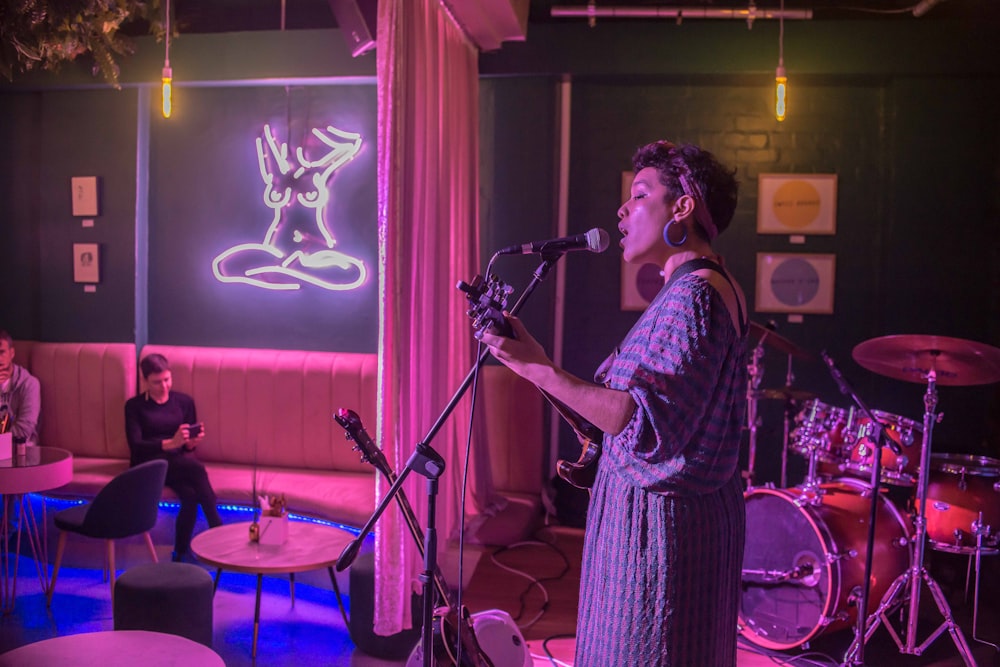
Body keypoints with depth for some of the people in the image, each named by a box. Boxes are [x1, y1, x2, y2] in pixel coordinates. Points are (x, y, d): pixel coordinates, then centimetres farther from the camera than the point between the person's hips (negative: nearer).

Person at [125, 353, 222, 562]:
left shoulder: (184, 401, 13)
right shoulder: (135, 405, 5)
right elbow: (136, 445, -9)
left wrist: (193, 442, -13)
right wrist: (170, 443, -26)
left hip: (180, 463, 3)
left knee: (190, 494, -33)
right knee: (196, 467, -34)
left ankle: (181, 553, -25)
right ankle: (218, 531, -34)